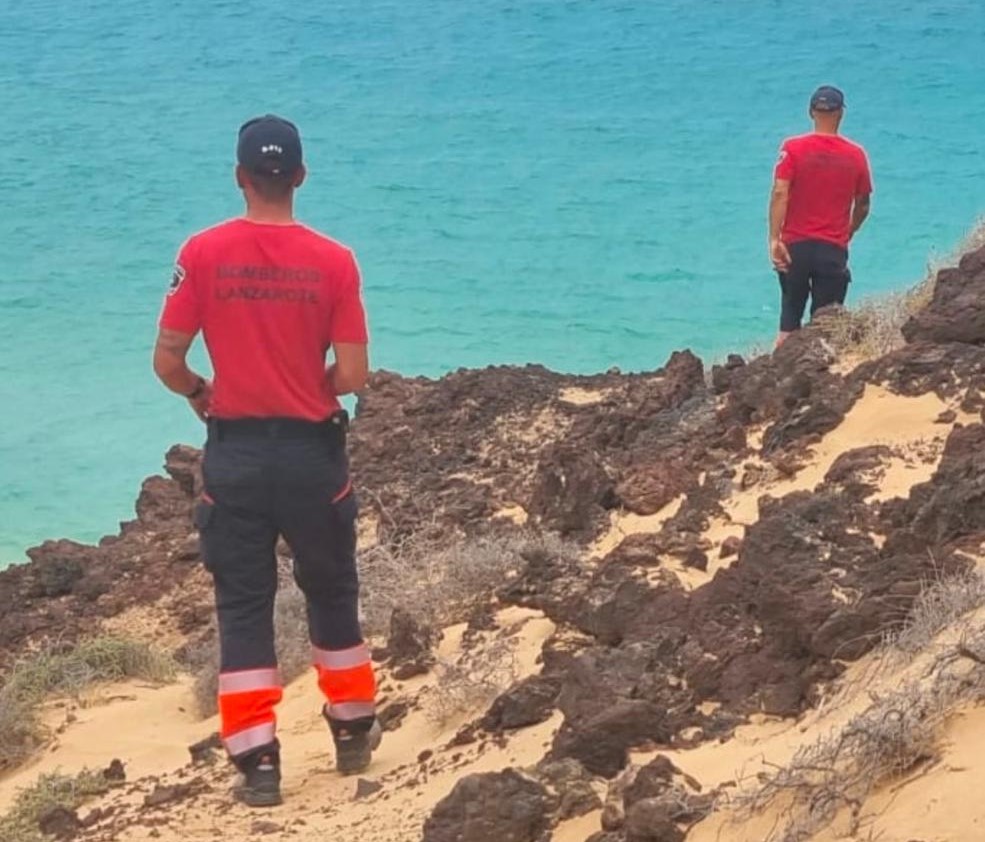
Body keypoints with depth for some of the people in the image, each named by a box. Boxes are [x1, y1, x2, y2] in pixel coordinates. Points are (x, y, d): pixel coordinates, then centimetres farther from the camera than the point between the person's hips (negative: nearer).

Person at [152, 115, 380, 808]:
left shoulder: (203, 255, -8)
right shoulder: (333, 261, -8)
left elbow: (167, 362, -7)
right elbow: (353, 375, -10)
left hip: (235, 455, 0)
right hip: (313, 452, 0)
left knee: (243, 605, 8)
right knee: (332, 593, 19)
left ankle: (258, 762, 7)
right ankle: (354, 731, 32)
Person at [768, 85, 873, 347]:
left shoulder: (793, 148, -4)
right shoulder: (856, 155, 1)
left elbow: (780, 194, -14)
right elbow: (862, 206, 10)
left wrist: (774, 239, -16)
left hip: (796, 246, 0)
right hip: (834, 250, 0)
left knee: (789, 320, 10)